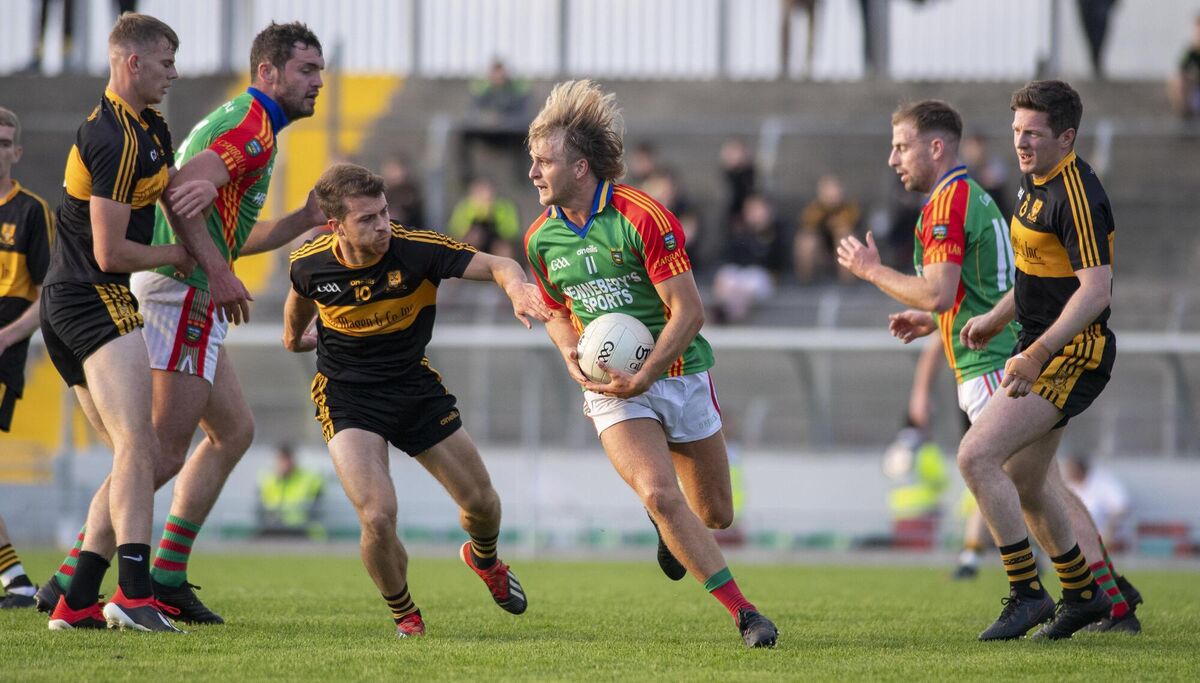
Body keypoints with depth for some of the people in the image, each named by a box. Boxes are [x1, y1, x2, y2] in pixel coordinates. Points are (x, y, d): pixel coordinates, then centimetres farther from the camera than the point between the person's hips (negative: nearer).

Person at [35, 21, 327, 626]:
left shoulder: (234, 122, 24)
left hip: (188, 296, 11)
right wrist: (218, 272, -26)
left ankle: (166, 576, 13)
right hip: (180, 292, -11)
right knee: (163, 452, -11)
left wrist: (304, 220, 17)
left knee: (233, 430, 16)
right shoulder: (252, 127, -10)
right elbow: (181, 191, -26)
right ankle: (71, 580, -16)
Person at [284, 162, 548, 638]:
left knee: (481, 503, 10)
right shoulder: (310, 264, -16)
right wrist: (295, 337, 31)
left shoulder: (416, 250, -22)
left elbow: (497, 266, -25)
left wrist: (517, 288, -49)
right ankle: (404, 615, 7)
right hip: (347, 397, -2)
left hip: (415, 386, 2)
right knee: (377, 516, -21)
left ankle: (484, 559, 49)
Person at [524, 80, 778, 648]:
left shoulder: (643, 217, -18)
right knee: (659, 494, -23)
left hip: (680, 374, -2)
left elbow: (689, 311, -17)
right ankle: (741, 612, -15)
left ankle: (670, 528, 47)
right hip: (612, 388, 2)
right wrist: (571, 355, -5)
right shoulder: (541, 238, -2)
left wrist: (643, 376, -25)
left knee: (715, 514, 8)